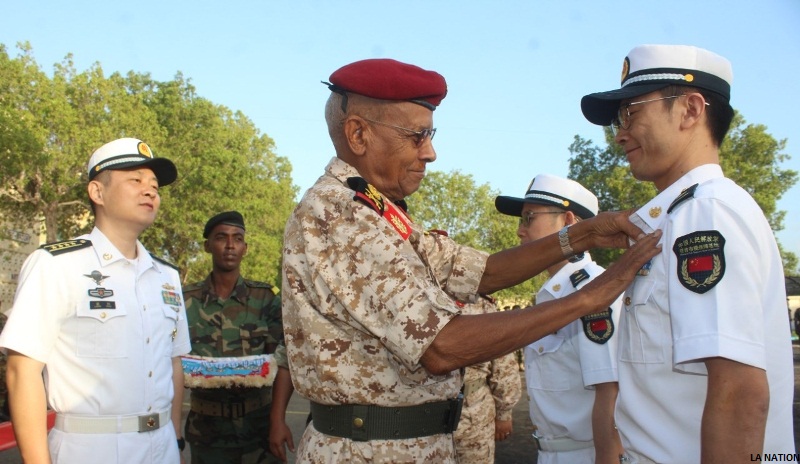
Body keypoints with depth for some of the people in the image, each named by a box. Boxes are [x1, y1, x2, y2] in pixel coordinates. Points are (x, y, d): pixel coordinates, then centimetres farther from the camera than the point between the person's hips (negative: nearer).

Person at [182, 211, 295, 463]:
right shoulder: (186, 300, 1)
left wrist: (278, 418, -20)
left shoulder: (265, 298, -2)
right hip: (207, 430, 1)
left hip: (260, 426, -1)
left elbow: (283, 359, -9)